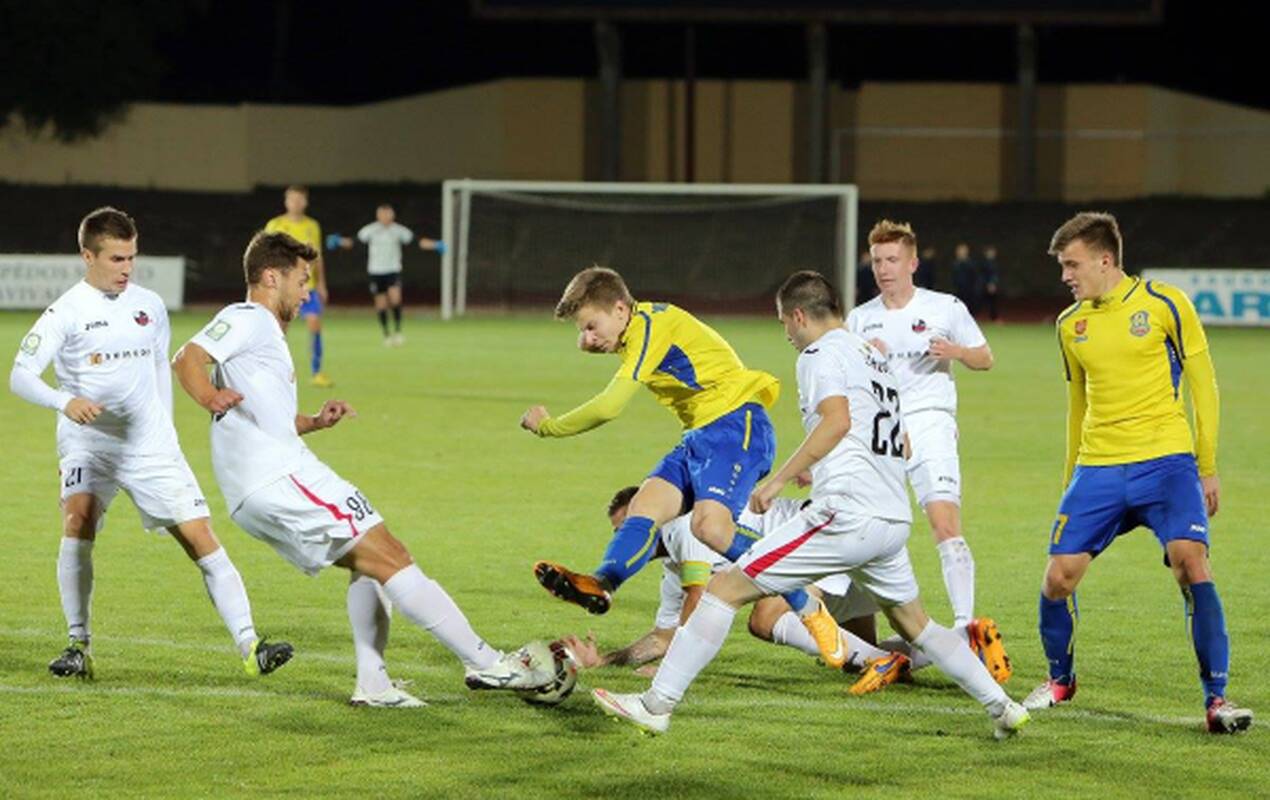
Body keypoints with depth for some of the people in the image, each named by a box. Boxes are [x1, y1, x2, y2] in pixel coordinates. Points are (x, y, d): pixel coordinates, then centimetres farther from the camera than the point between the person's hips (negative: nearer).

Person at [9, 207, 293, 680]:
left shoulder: (149, 306, 7)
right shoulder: (67, 313, -7)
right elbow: (20, 376, -15)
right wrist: (65, 401, -33)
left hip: (151, 445, 3)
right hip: (89, 444, -3)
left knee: (201, 537, -5)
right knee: (78, 523, -27)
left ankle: (249, 646, -5)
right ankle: (79, 645, -15)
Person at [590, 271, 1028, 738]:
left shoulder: (820, 354, -2)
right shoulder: (873, 355, 23)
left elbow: (838, 419, -20)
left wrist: (778, 480, -18)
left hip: (846, 514, -8)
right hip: (894, 519, 8)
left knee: (725, 589, -6)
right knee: (914, 625, 27)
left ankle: (656, 704, -10)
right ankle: (1002, 707, 23)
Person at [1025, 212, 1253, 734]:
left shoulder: (1165, 304, -2)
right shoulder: (1070, 325, 11)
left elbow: (1202, 385, 3)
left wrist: (1208, 468, 0)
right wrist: (1071, 480, 25)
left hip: (1166, 460, -4)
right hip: (1097, 469, 4)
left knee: (1190, 561, -21)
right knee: (1059, 575, -4)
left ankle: (1216, 698, -14)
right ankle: (1060, 679, 23)